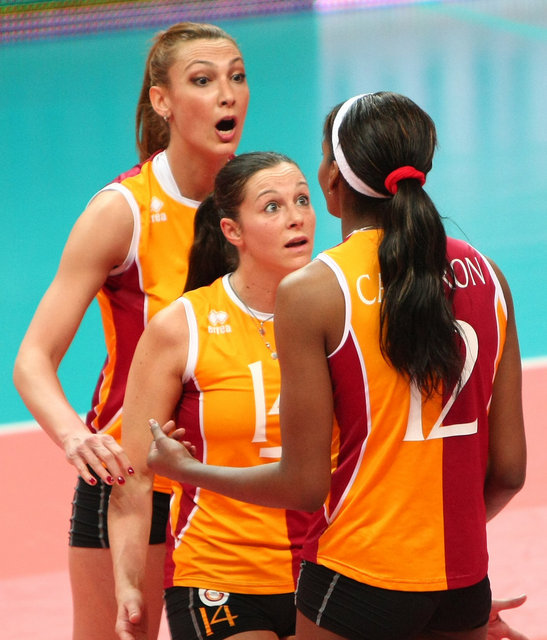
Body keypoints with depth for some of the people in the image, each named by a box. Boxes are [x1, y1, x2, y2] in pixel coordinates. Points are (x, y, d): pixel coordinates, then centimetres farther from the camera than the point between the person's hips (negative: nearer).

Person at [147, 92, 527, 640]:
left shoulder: (310, 292, -11)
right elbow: (509, 469, 4)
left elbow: (305, 486, -10)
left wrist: (185, 468, 5)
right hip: (466, 583, 5)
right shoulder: (486, 277, 2)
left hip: (357, 579, -5)